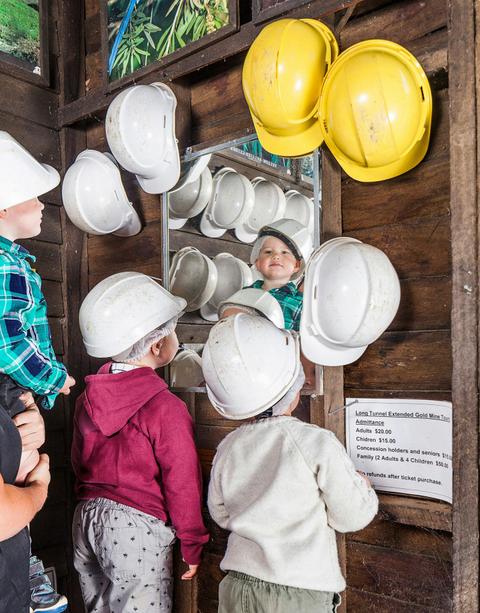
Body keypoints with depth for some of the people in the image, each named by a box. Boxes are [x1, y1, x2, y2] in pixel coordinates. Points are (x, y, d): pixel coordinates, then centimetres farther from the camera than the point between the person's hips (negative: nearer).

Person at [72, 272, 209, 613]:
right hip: (137, 528, -7)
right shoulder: (165, 408, -20)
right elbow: (182, 482, -15)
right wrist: (193, 544, -3)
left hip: (86, 517, 7)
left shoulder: (87, 398, 2)